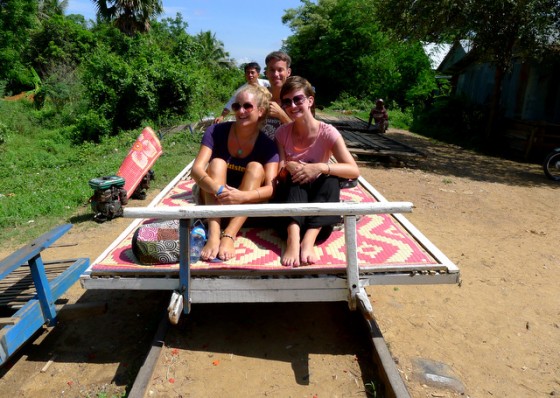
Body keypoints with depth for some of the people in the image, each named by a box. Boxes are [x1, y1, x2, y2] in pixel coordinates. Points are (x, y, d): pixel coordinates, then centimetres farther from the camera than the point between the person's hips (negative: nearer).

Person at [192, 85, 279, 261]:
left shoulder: (268, 146, -10)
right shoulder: (216, 132, -10)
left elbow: (270, 188, -22)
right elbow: (196, 169, -22)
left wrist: (243, 196, -42)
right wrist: (218, 189, -43)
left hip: (247, 207, 0)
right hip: (212, 201, 0)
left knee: (256, 167, -23)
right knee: (217, 163, -24)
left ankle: (229, 236, -38)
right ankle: (213, 235, -43)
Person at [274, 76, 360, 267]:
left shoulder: (327, 133, -11)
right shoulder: (282, 133, -4)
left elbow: (354, 171, -19)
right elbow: (278, 171, -6)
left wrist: (320, 167, -33)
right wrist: (286, 167, -29)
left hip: (317, 195, -1)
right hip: (292, 195, 1)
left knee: (331, 179, -29)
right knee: (295, 175, -29)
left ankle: (309, 239, -43)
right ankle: (293, 238, -49)